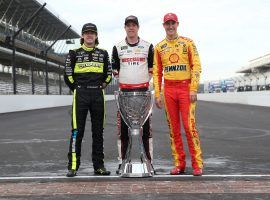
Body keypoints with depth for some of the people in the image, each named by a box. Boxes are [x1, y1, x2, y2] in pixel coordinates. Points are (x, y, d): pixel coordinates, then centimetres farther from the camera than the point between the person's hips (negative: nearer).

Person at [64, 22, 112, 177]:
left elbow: (108, 74, 18)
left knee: (98, 131, 6)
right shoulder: (74, 53, 6)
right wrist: (77, 88, 2)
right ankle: (73, 166, -1)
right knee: (77, 131, -5)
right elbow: (68, 74, 5)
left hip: (98, 95, 2)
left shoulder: (103, 53, 12)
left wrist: (101, 86, 8)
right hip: (80, 95, -2)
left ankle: (99, 165, 13)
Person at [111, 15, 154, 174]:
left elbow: (152, 69, 11)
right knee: (123, 127, 1)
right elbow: (115, 70, 13)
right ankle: (122, 162, 10)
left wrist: (144, 81, 3)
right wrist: (124, 80, 5)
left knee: (146, 127, 0)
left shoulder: (148, 46, 8)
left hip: (143, 91, 0)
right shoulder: (118, 47, 8)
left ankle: (149, 161, 9)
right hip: (124, 91, 1)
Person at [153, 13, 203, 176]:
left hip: (186, 88, -3)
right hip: (168, 89, 3)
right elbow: (157, 72, 11)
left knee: (189, 126, -9)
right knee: (173, 128, 4)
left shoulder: (188, 43, 5)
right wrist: (157, 94, 4)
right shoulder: (159, 47, 12)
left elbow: (196, 66, -1)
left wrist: (193, 89, -10)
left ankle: (197, 164, -2)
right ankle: (179, 164, 11)